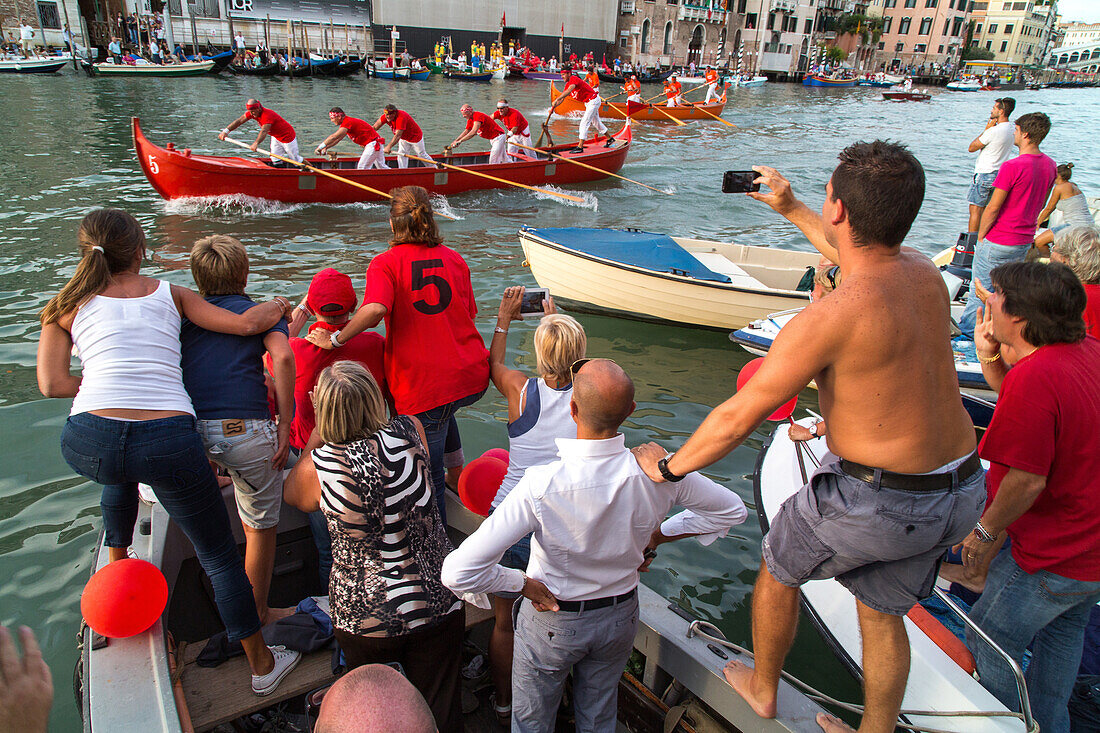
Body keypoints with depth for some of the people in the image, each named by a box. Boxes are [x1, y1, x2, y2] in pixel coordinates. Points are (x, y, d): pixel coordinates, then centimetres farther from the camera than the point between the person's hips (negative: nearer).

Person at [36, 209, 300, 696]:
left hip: (89, 444, 2)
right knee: (220, 556, 13)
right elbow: (246, 324, 8)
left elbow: (52, 384, 6)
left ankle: (117, 565, 52)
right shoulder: (170, 295, 13)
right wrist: (280, 305, 28)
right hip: (169, 443, -2)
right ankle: (262, 664, 24)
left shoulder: (67, 306, 14)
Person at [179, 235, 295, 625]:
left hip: (191, 435, 4)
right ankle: (257, 615, 27)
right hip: (246, 431, -3)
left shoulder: (184, 315, 20)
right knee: (261, 529, 14)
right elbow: (282, 357, -10)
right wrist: (284, 425, -8)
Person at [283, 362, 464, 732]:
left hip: (365, 615, -1)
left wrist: (318, 434, 7)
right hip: (437, 602, 1)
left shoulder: (317, 467, -20)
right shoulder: (410, 431, -15)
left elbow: (293, 494, 7)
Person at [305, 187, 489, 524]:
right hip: (473, 377, 5)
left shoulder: (385, 263, -4)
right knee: (443, 416, 40)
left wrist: (335, 339, -13)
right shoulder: (455, 259, 9)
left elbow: (376, 309, -23)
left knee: (429, 477, 11)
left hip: (423, 388, -5)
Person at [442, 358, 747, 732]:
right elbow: (732, 510, -7)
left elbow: (458, 572, -35)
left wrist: (522, 583, -18)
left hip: (551, 616, -3)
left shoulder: (540, 486, -36)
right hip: (620, 617, 3)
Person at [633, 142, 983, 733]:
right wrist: (791, 210, 32)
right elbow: (860, 254, 23)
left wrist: (669, 467, -5)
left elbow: (738, 418, -21)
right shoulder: (923, 274, -3)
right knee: (882, 613, 26)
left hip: (876, 502, -7)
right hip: (960, 494, 7)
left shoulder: (828, 318, -27)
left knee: (777, 568, 21)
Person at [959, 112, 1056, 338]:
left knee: (980, 289, 6)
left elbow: (993, 208, -18)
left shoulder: (1012, 167, -22)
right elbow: (1039, 204, 13)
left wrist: (980, 236, -7)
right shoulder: (1050, 165, 3)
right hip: (1025, 241, 8)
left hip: (998, 242, -8)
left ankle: (968, 329, 18)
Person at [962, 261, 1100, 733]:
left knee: (988, 641, 12)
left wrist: (984, 530, -13)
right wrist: (991, 360, -3)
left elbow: (1028, 480, -28)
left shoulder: (1034, 375, -30)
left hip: (1052, 560, -9)